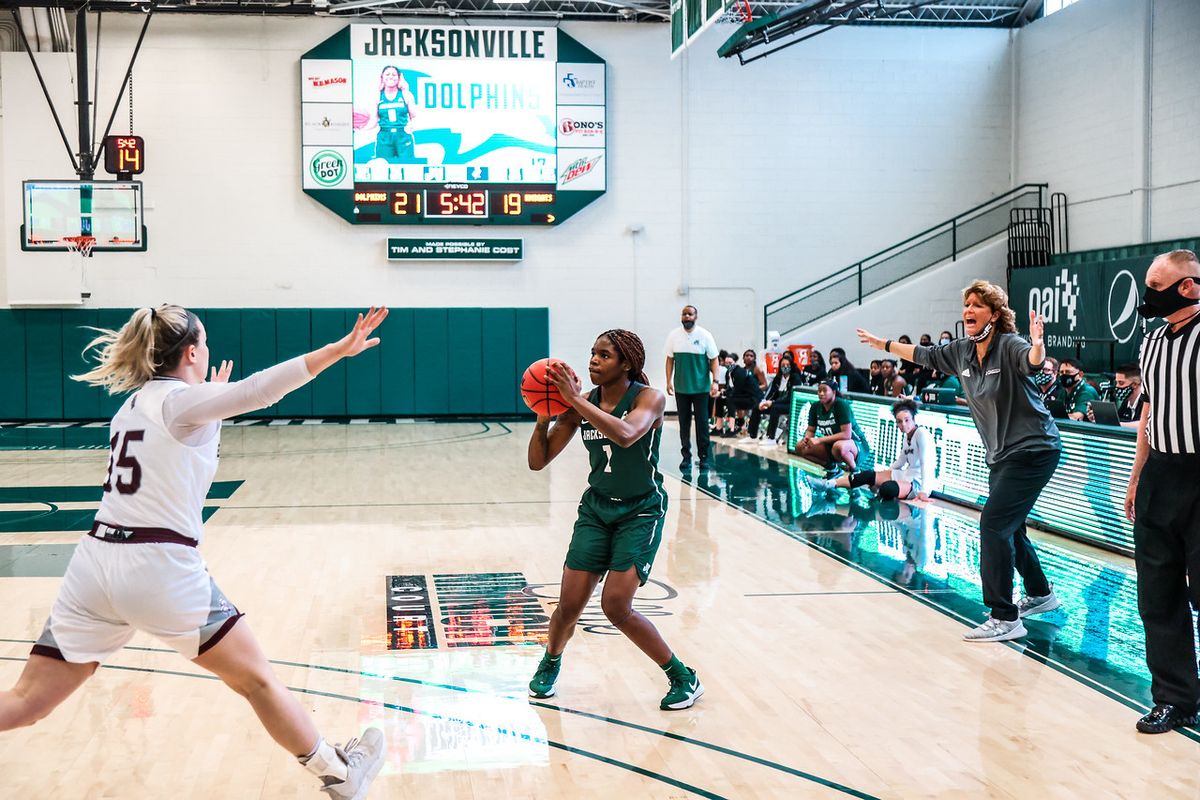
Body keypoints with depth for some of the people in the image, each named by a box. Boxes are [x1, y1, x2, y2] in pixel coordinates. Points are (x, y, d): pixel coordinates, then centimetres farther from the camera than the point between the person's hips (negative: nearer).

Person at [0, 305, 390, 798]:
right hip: (160, 571, -7)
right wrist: (341, 349, -29)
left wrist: (211, 400, 43)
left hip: (95, 563, 7)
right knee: (258, 682, 8)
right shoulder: (181, 399, -5)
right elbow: (260, 388, -23)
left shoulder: (133, 405, 19)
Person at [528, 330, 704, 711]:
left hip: (641, 511, -4)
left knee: (616, 606, -15)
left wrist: (574, 399, -33)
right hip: (596, 508, 4)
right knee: (570, 604, -2)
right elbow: (538, 461, -1)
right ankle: (550, 662, 32)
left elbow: (626, 434, -37)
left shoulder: (649, 398, -13)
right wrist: (544, 414, -17)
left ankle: (684, 678, 4)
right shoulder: (583, 403, -1)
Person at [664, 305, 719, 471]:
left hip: (701, 387, -2)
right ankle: (686, 456, 15)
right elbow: (670, 359, 8)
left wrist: (715, 381, -10)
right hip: (681, 387, 2)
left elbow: (713, 359, -1)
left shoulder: (705, 336, -4)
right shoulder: (674, 336, 3)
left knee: (702, 423, 1)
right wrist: (669, 381, 1)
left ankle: (704, 457, 9)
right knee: (684, 423, 7)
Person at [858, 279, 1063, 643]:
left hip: (1033, 450, -9)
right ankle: (1040, 594, 40)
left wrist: (1037, 343, -62)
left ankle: (1004, 618, -12)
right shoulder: (961, 352, 2)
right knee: (1007, 528, 18)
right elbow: (924, 355, 18)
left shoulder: (1009, 346, -19)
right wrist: (883, 344, 27)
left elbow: (1032, 362, -40)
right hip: (1001, 455, 9)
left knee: (994, 523, -16)